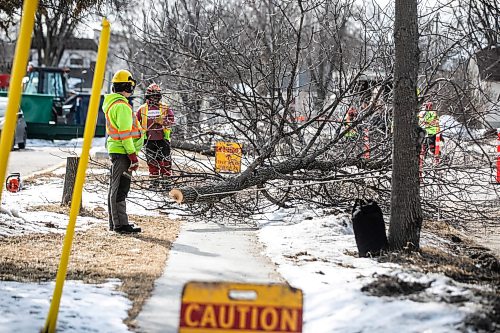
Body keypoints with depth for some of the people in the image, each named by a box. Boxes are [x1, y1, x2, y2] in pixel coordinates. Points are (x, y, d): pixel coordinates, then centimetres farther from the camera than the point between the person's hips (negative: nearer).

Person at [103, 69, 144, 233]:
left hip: (115, 150, 11)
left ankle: (115, 222, 21)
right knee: (120, 188, -9)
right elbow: (125, 133, -20)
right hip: (122, 151, -11)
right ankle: (120, 224, -9)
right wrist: (133, 155, -19)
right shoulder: (122, 106, -16)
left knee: (115, 187, 14)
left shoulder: (111, 103, 17)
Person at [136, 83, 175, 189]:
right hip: (149, 139, 2)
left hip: (163, 138, -2)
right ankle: (155, 180, 12)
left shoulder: (165, 108, 4)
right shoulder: (142, 109, 9)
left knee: (164, 159, -3)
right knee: (152, 160, 4)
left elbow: (171, 120, -7)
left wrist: (161, 120, -23)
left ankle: (166, 179, 5)